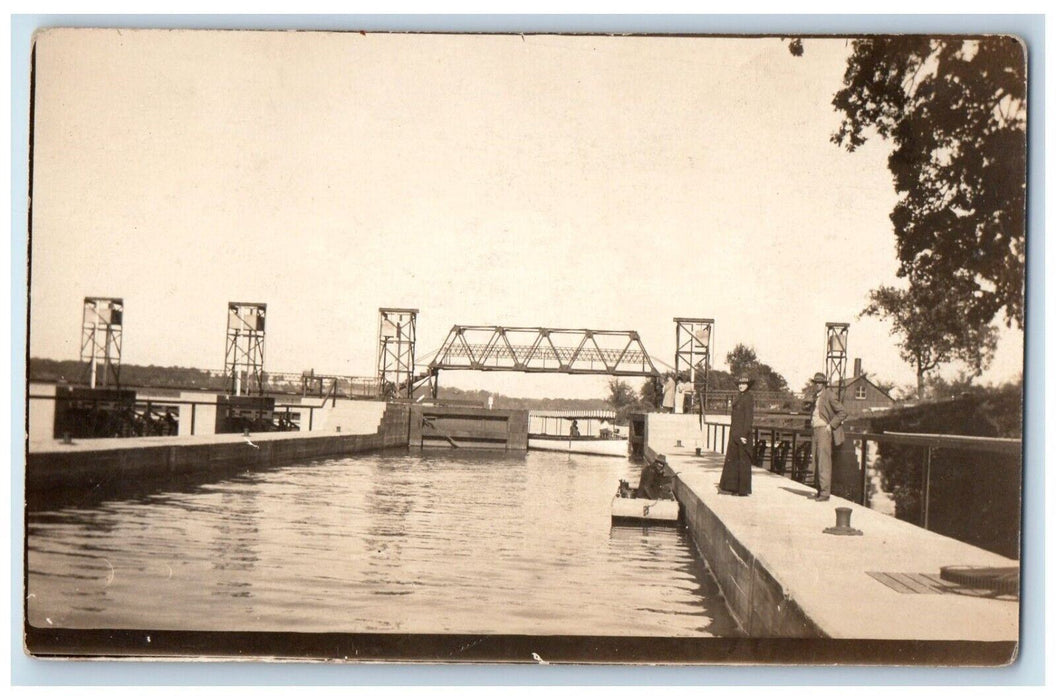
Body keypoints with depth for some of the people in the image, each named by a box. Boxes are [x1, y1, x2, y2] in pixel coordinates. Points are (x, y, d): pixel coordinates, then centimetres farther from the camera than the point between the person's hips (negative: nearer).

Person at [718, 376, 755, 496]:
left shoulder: (748, 398, -11)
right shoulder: (739, 397, 15)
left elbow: (749, 417, -16)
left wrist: (744, 435, -20)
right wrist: (734, 434, 17)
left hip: (742, 433, -9)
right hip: (734, 433, 9)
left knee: (743, 460, -2)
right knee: (731, 458, 10)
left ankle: (743, 489, 3)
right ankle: (731, 487, 16)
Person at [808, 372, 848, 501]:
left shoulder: (829, 396, -8)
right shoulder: (816, 397, 17)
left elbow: (843, 412, -13)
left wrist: (831, 426, -15)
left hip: (824, 431, -9)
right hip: (815, 431, 9)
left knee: (824, 461, -12)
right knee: (816, 461, 7)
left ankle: (825, 493, -13)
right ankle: (820, 491, 11)